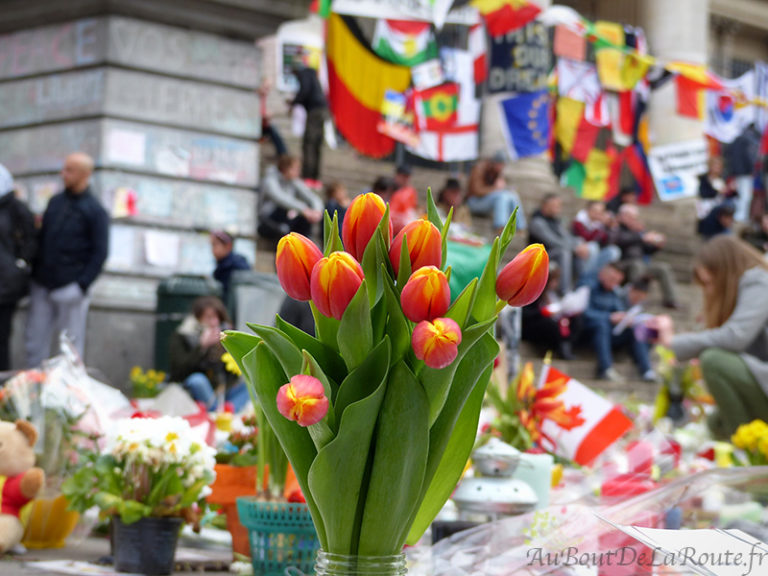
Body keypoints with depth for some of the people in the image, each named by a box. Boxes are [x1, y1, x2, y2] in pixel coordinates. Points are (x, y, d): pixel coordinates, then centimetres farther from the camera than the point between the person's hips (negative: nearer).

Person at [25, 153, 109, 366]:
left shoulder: (94, 211, -5)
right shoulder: (55, 202, 12)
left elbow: (100, 253, -8)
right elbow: (42, 238, 18)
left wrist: (82, 285, -16)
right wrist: (34, 272, 9)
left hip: (69, 289, -5)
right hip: (42, 285, 5)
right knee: (35, 341, 7)